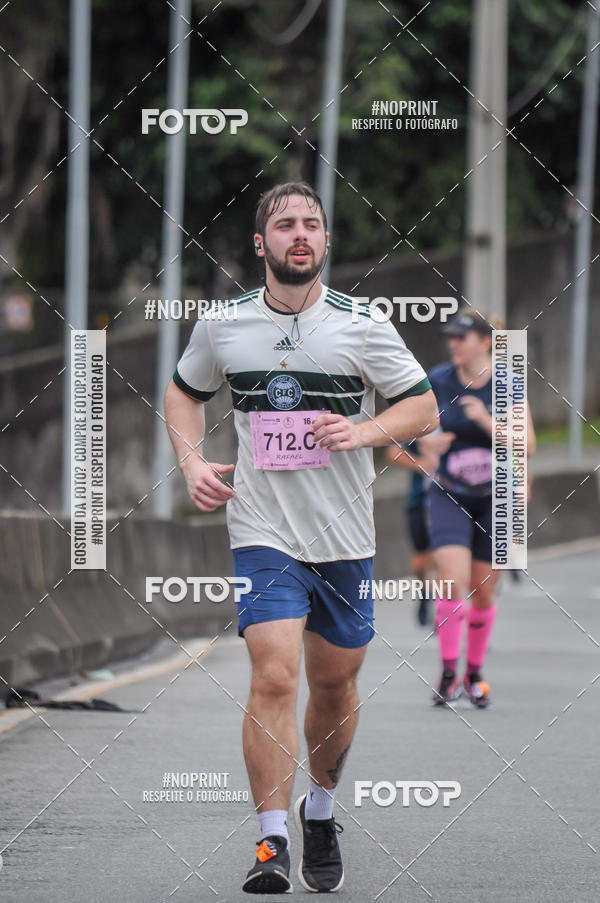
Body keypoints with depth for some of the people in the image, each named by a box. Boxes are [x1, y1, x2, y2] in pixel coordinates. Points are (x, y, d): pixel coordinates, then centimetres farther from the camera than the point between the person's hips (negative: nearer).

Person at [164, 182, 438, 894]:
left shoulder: (363, 326, -4)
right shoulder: (220, 327, 0)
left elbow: (424, 408, 3)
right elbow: (184, 392, 19)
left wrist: (363, 432, -15)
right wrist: (192, 464, 2)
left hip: (345, 539, 1)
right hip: (263, 533, -1)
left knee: (335, 684, 12)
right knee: (273, 677, -16)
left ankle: (320, 812, 36)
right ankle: (272, 843, -15)